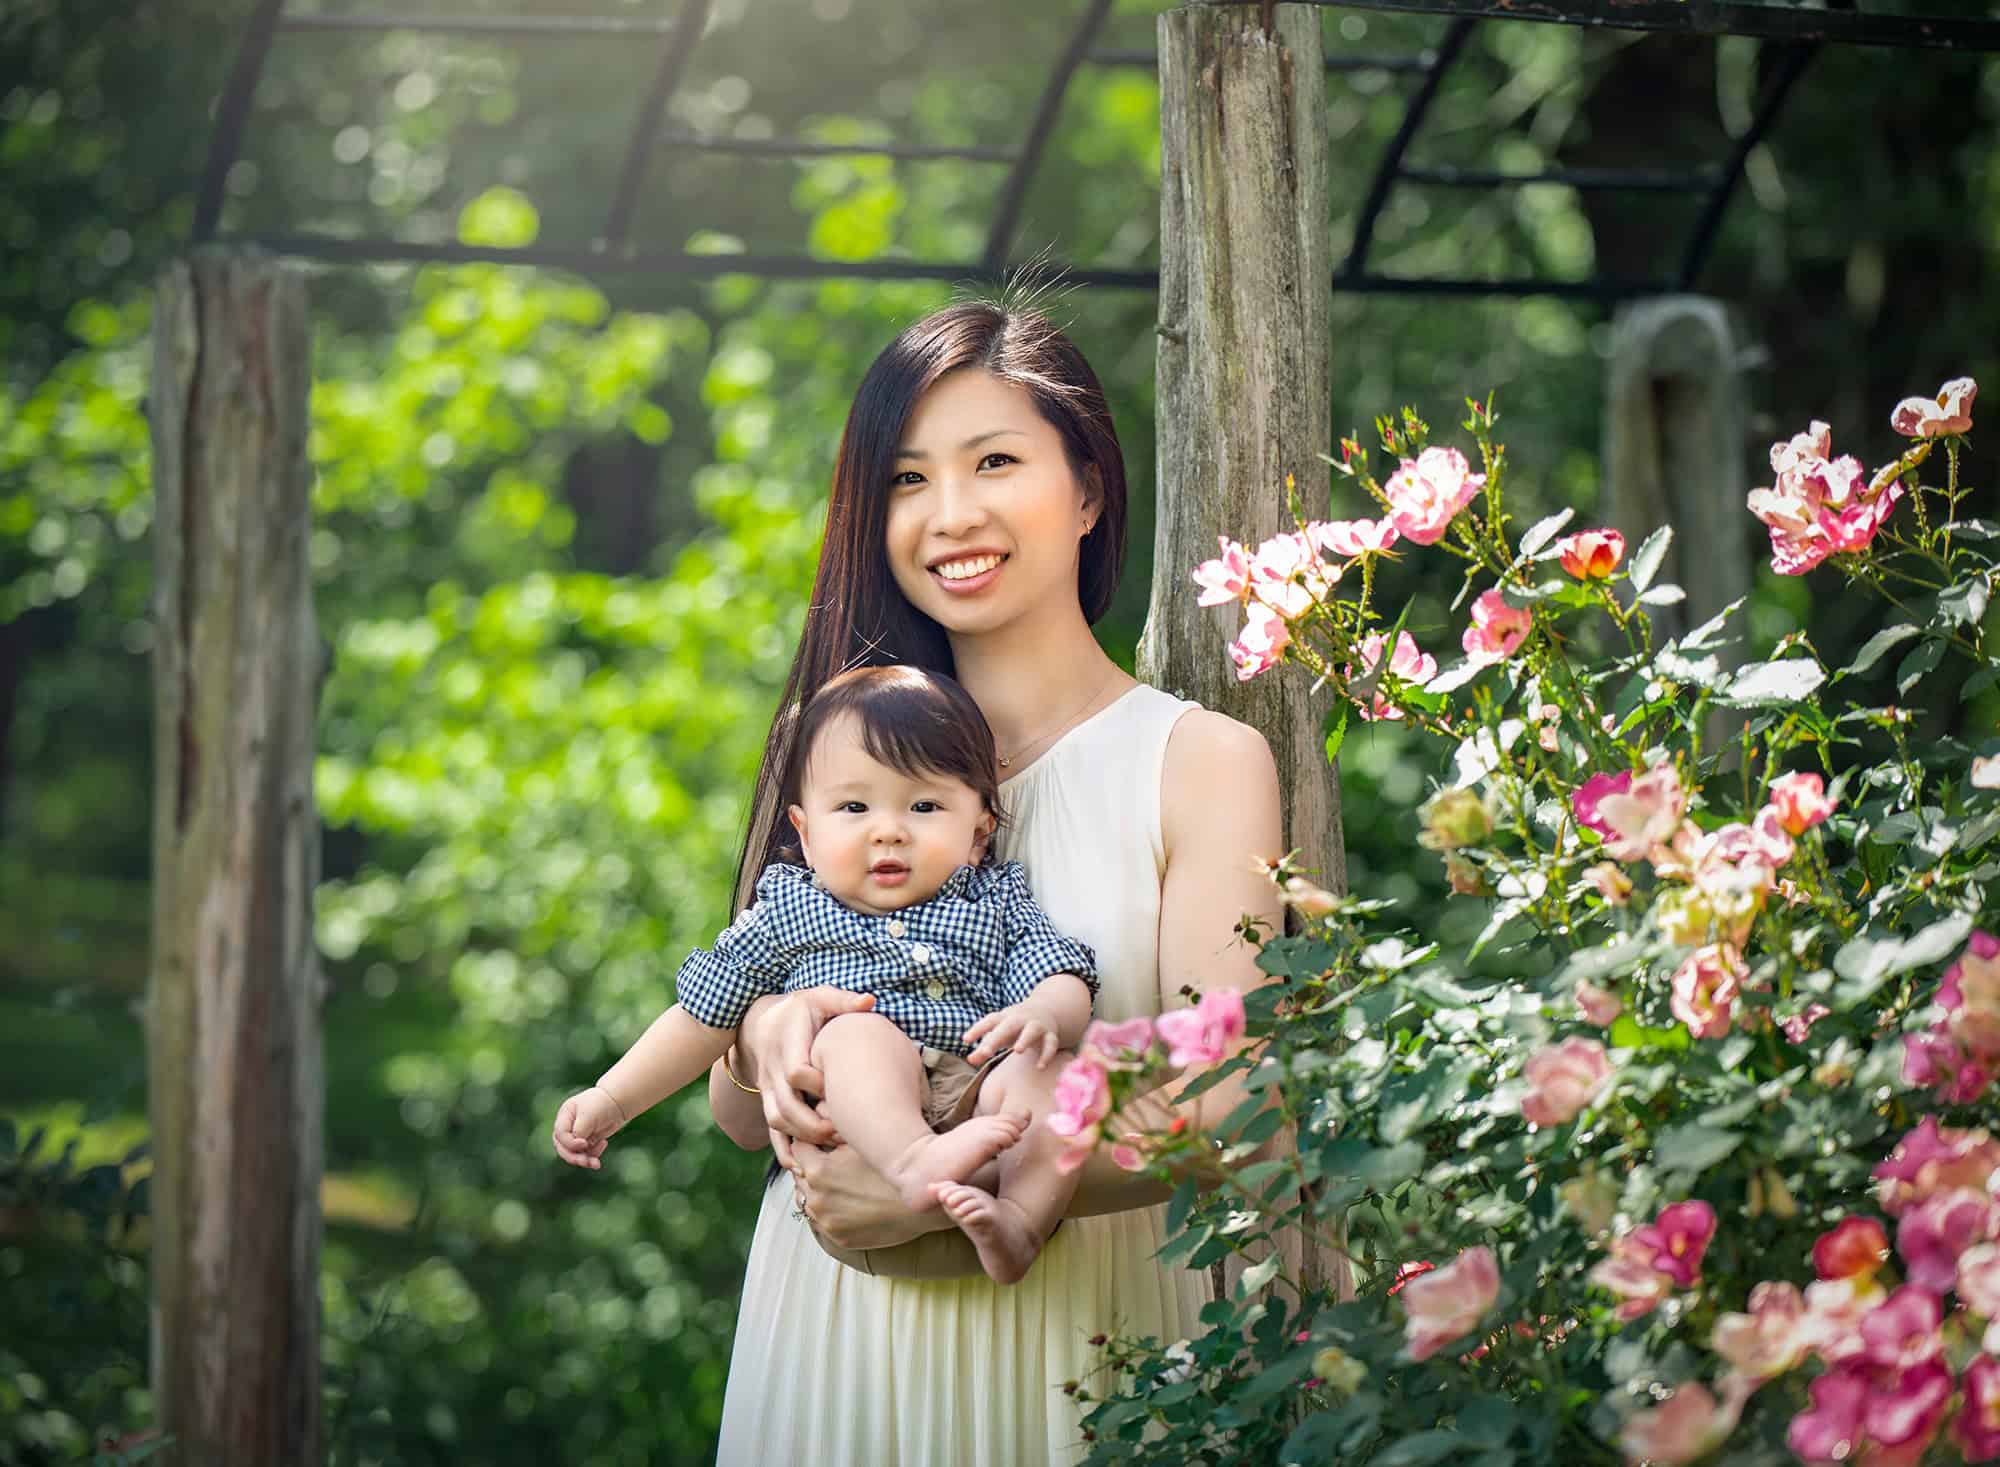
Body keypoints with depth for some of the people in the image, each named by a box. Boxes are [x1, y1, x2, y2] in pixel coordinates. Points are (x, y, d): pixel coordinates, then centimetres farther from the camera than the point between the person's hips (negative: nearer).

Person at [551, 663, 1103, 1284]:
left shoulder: (995, 903, 19)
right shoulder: (786, 910, 18)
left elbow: (1067, 982, 7)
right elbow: (703, 1015, 23)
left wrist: (1043, 1015, -18)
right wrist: (612, 1099, 22)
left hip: (973, 1095, 1)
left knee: (1040, 1070, -28)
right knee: (856, 1031, -31)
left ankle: (1021, 1221, -49)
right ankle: (916, 1165, -56)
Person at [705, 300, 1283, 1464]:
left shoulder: (1200, 760, -3)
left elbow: (1214, 1108, -12)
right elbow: (738, 1111, 7)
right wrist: (767, 1035, -15)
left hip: (1080, 1335, -3)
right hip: (835, 1330, 3)